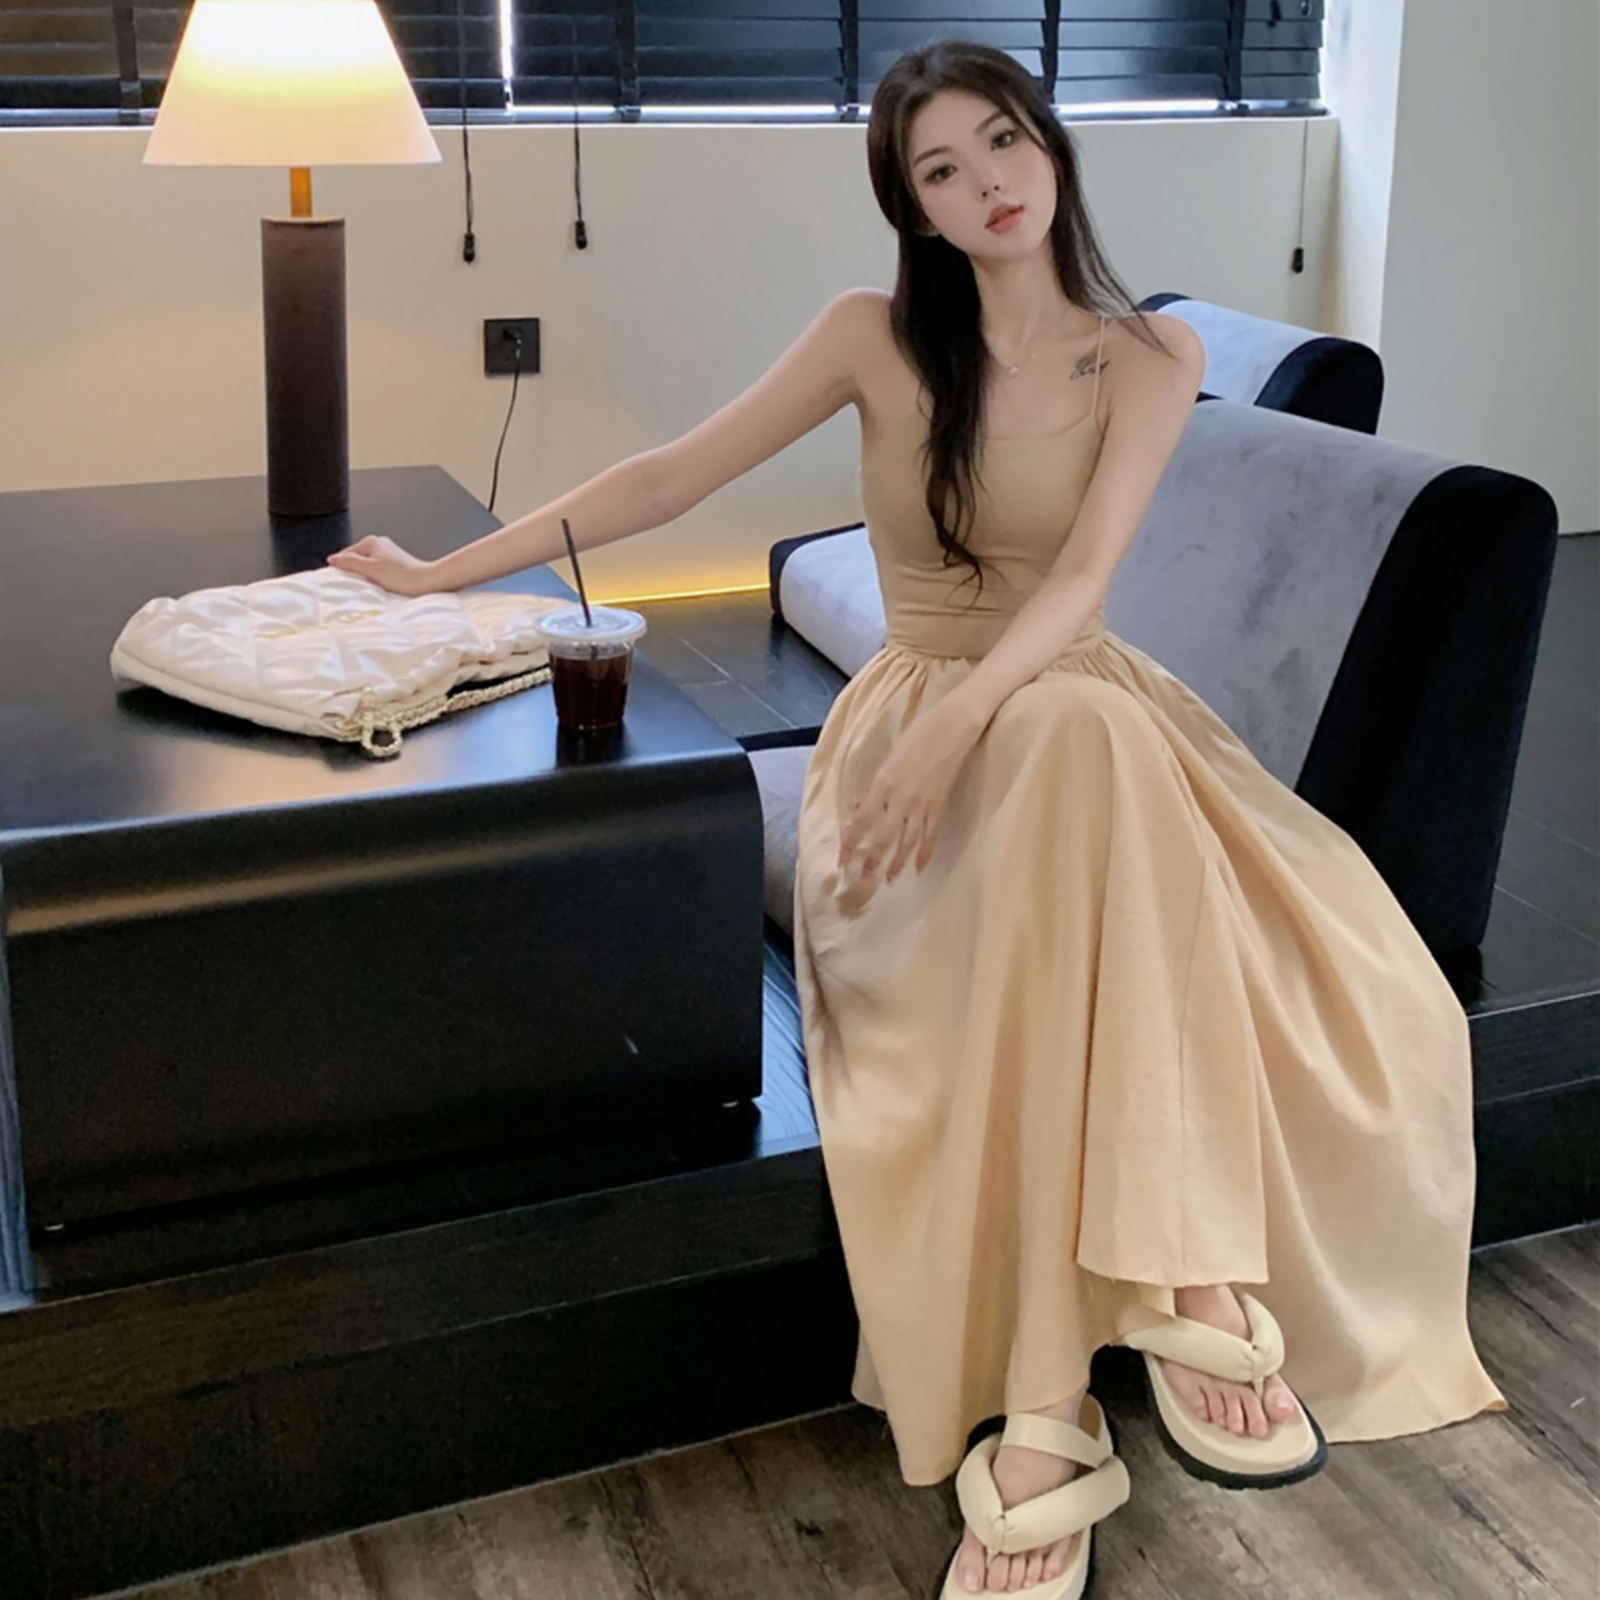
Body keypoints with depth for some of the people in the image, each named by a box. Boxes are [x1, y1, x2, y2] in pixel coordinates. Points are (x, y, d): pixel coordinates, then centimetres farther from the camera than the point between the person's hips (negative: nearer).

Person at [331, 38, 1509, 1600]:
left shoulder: (1151, 356, 2)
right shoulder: (877, 337, 1)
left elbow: (1080, 579, -12)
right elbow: (669, 477, 3)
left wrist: (963, 722, -30)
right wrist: (442, 573, 3)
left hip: (1084, 702, 2)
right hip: (920, 720, -2)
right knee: (1080, 748, -40)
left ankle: (1039, 1422, -35)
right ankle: (1185, 1296, -39)